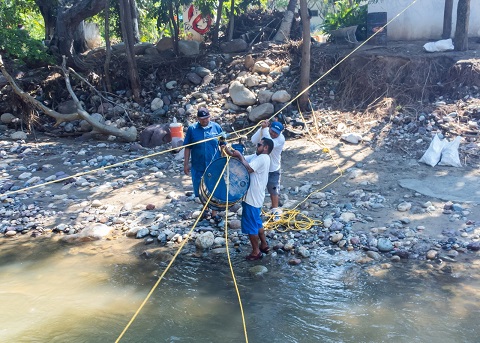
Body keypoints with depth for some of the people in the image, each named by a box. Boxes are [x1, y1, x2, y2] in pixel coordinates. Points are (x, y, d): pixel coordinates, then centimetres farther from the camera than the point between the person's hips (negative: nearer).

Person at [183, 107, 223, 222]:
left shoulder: (216, 127, -1)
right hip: (198, 166, 1)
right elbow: (187, 148, 2)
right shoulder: (192, 129, -2)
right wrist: (186, 164, 0)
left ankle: (214, 212, 18)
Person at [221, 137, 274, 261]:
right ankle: (264, 245, 35)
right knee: (257, 223, 22)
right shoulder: (257, 156, 10)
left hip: (252, 198, -10)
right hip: (255, 197, 10)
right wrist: (230, 152, -8)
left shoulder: (263, 158, -19)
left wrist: (239, 155, -16)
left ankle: (256, 252, 13)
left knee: (250, 226, 1)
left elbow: (248, 168, -27)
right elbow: (243, 159, 8)